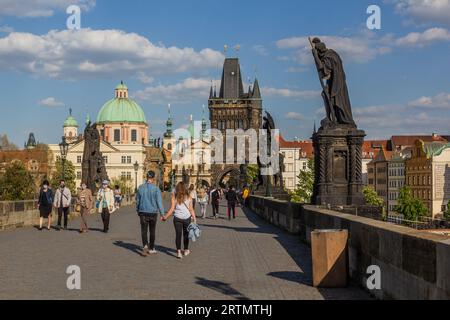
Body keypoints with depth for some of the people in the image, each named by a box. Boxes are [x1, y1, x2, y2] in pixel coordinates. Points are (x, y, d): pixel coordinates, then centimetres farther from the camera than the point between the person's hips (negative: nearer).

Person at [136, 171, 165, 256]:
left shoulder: (141, 188, 0)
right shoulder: (156, 189, -11)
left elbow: (137, 200, 9)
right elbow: (159, 202, -13)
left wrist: (138, 211, 23)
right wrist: (162, 214, -8)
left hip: (143, 212, 1)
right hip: (153, 212, -1)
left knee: (144, 231, 2)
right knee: (152, 231, 13)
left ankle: (145, 245, -20)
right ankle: (151, 249, 22)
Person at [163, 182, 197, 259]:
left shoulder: (174, 197, -3)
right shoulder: (188, 197, 1)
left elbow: (172, 209, -5)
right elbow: (191, 209, -1)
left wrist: (165, 217, 4)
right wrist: (194, 218, 6)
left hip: (177, 218, -1)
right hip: (187, 218, 1)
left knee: (178, 235, 1)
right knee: (186, 234, 16)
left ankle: (179, 251, -9)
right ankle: (186, 250, 29)